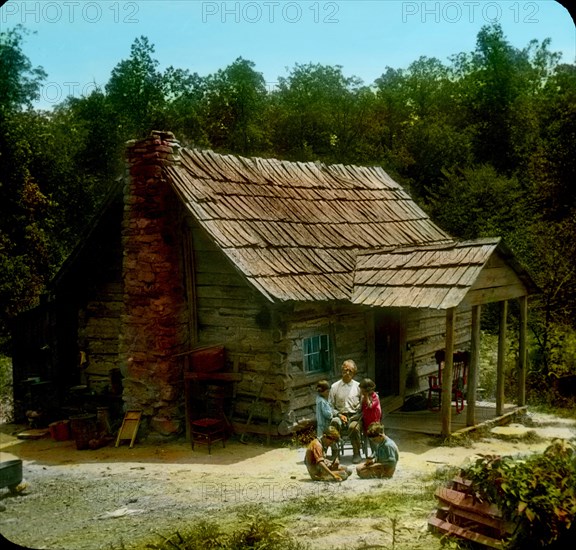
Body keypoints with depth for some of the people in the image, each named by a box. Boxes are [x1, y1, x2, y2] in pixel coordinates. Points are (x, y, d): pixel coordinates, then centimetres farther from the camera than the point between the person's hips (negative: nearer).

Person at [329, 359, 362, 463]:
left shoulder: (358, 386, 10)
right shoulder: (334, 387, 11)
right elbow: (330, 406, 11)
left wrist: (358, 416, -9)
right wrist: (339, 414, -6)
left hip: (354, 416, -1)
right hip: (340, 415, 1)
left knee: (353, 427, -36)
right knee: (334, 423, -36)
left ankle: (356, 453, -14)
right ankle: (335, 452, -28)